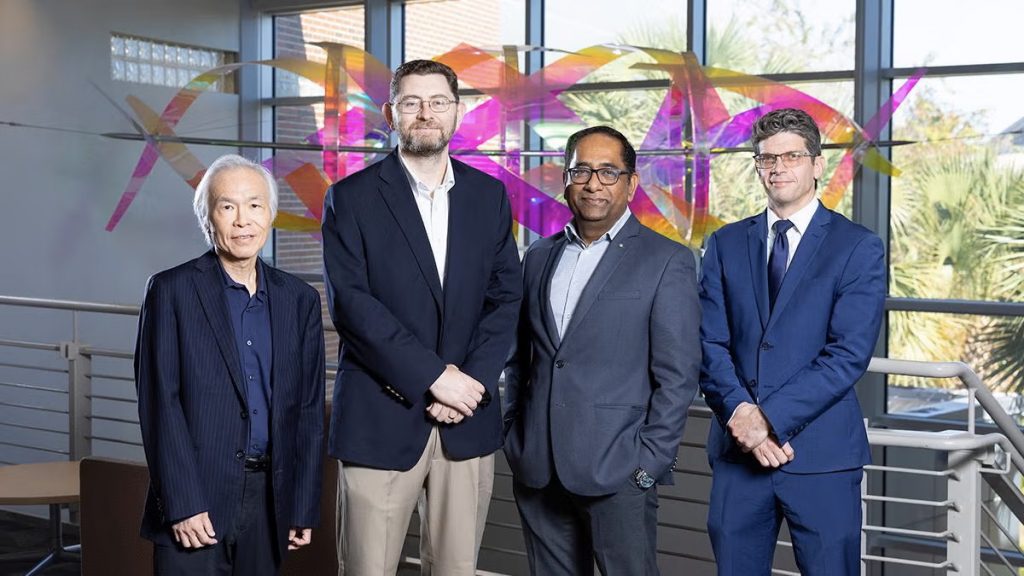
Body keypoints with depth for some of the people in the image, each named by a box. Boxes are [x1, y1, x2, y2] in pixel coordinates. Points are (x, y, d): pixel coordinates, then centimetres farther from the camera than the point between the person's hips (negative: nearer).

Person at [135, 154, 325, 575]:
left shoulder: (300, 299, 8)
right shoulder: (171, 291, -2)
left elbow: (309, 410, 9)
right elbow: (159, 405, -7)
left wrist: (304, 508, 5)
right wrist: (182, 505, -13)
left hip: (270, 501, 4)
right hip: (194, 505, -3)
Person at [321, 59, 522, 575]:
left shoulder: (489, 195, 10)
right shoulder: (351, 198, -1)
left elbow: (505, 297, 6)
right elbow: (351, 304, -10)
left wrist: (473, 382, -9)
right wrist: (433, 376, -16)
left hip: (468, 421, 3)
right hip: (381, 419, -3)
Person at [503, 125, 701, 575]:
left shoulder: (666, 261, -3)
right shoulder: (540, 256, 13)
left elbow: (678, 374, -6)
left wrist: (650, 462, -11)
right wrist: (513, 436, 9)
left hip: (617, 472, -4)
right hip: (536, 469, 5)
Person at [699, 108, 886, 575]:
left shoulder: (859, 248, -1)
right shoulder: (725, 244, 11)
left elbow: (849, 355, -10)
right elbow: (710, 344, 3)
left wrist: (770, 418, -16)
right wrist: (740, 414, -13)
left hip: (821, 453, -3)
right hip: (737, 448, 3)